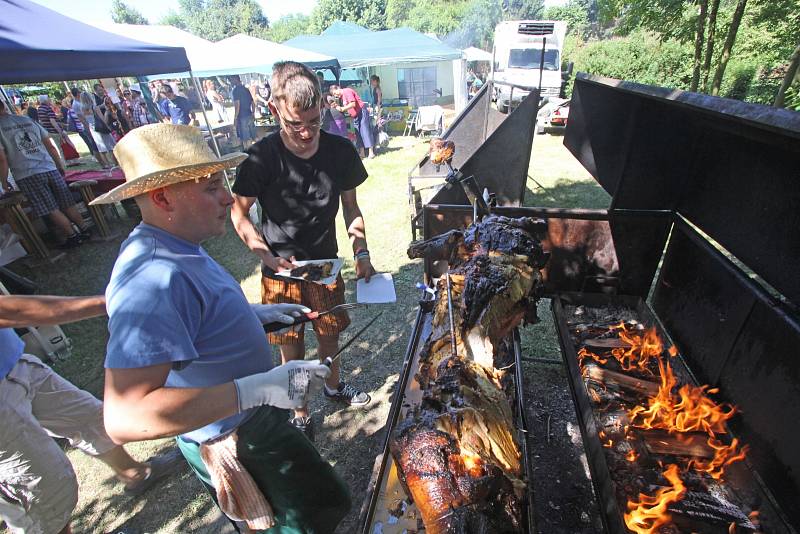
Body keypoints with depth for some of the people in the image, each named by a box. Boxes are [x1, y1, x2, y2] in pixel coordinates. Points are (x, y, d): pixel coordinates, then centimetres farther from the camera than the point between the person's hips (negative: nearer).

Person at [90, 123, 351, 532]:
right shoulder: (154, 279, -34)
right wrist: (258, 388, -40)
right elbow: (123, 418, -38)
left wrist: (255, 313, 4)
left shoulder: (173, 250, -1)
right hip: (237, 448, -9)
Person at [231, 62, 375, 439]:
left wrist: (361, 253, -9)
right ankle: (300, 415, 37)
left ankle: (334, 386, 52)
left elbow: (350, 207, 2)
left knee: (329, 334, 21)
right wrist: (268, 256, -20)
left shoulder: (340, 151, -9)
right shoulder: (261, 158, -17)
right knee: (292, 351, 10)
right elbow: (239, 214, -6)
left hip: (326, 264, 3)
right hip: (280, 271, -2)